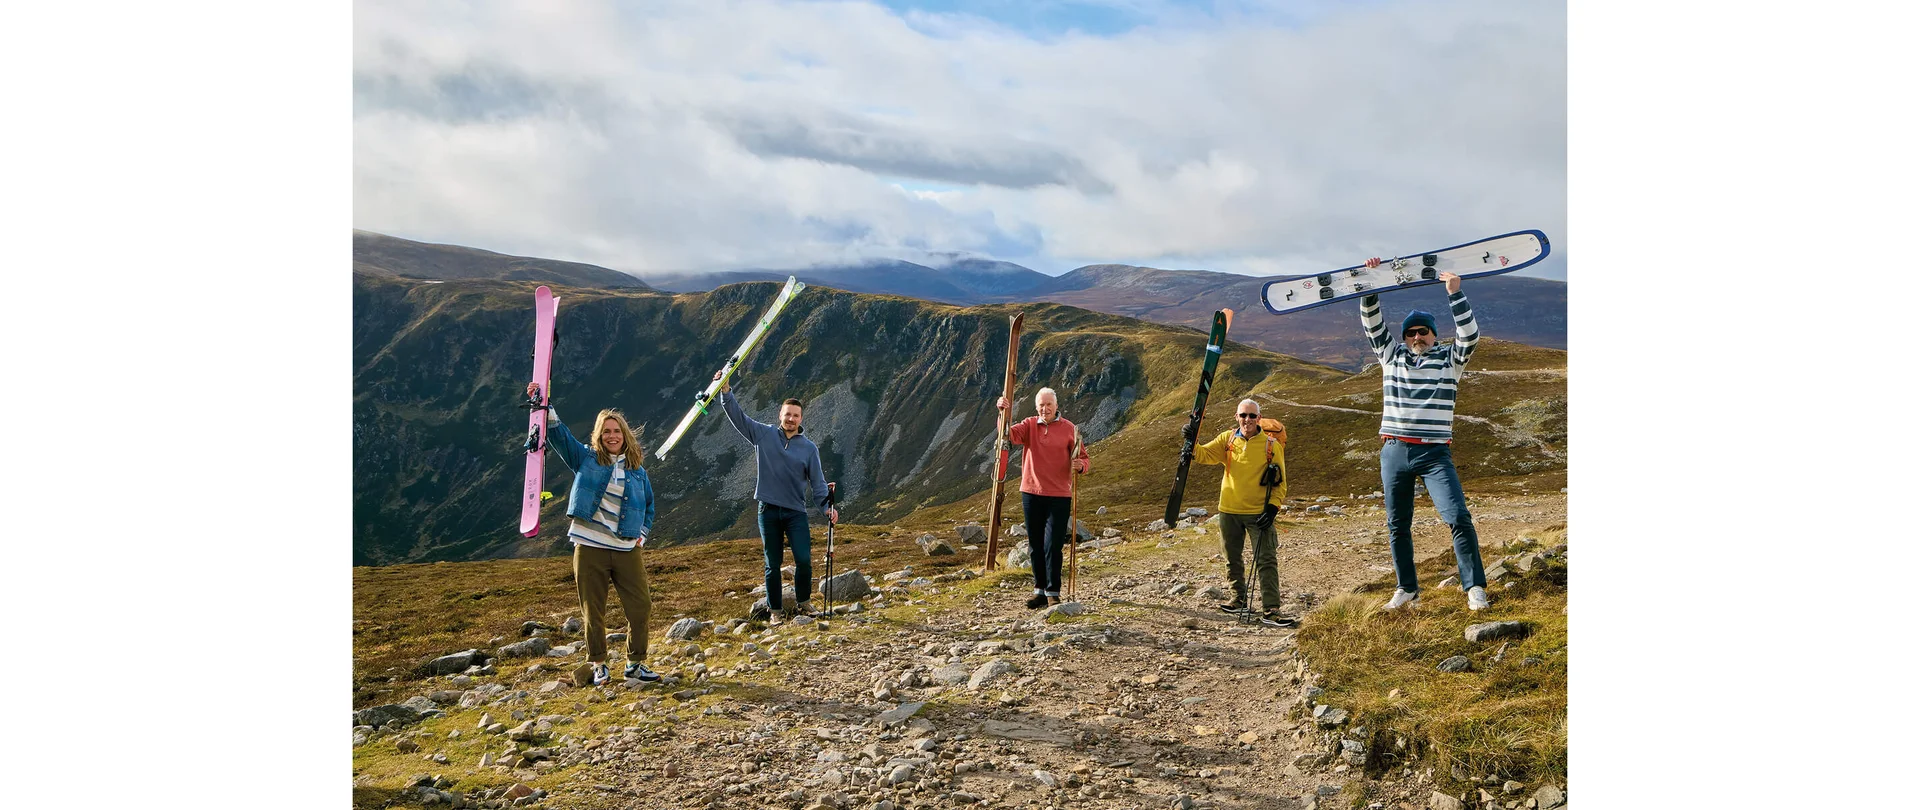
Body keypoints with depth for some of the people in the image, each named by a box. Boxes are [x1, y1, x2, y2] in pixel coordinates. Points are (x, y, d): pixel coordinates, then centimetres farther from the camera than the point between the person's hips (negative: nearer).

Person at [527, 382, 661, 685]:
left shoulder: (637, 471, 12)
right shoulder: (586, 459, 7)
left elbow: (649, 505, 25)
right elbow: (557, 432, 0)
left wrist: (642, 534, 12)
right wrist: (543, 404, -10)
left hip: (627, 550, 2)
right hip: (590, 549, -2)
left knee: (641, 606, -1)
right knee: (593, 611, 2)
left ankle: (636, 663, 13)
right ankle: (598, 665, 15)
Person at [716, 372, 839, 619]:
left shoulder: (809, 448, 4)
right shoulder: (764, 435, 4)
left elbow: (818, 481, 1)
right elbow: (737, 416, -1)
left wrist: (827, 506, -13)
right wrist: (726, 391, -15)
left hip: (796, 512, 0)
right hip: (769, 511, 0)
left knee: (804, 560, -11)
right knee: (773, 565, 6)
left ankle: (803, 602, 11)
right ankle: (775, 610, 18)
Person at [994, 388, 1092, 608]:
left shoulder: (1069, 429, 1)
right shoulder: (1029, 425, 6)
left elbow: (1085, 458, 3)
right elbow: (1010, 435, -12)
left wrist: (1080, 466, -20)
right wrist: (1003, 414, -28)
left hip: (1059, 496, -3)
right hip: (1031, 493, 3)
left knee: (1053, 546, -5)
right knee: (1035, 546, 10)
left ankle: (1053, 593, 3)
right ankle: (1040, 590, 20)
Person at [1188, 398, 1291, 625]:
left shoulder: (1272, 445, -5)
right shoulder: (1227, 439, 3)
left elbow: (1280, 482, -2)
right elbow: (1205, 455, -4)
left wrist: (1273, 506, -12)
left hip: (1258, 513, -3)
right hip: (1229, 511, 3)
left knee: (1267, 561, -7)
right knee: (1233, 559, 15)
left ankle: (1271, 608, -5)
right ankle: (1239, 599, 31)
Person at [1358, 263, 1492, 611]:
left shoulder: (1449, 360, 6)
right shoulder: (1391, 355, 11)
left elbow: (1469, 335, -8)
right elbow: (1373, 325, 5)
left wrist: (1455, 294, -16)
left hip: (1435, 454, -3)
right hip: (1394, 451, 3)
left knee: (1458, 517, -14)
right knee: (1397, 525, 8)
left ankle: (1475, 588, -9)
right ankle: (1406, 588, 20)